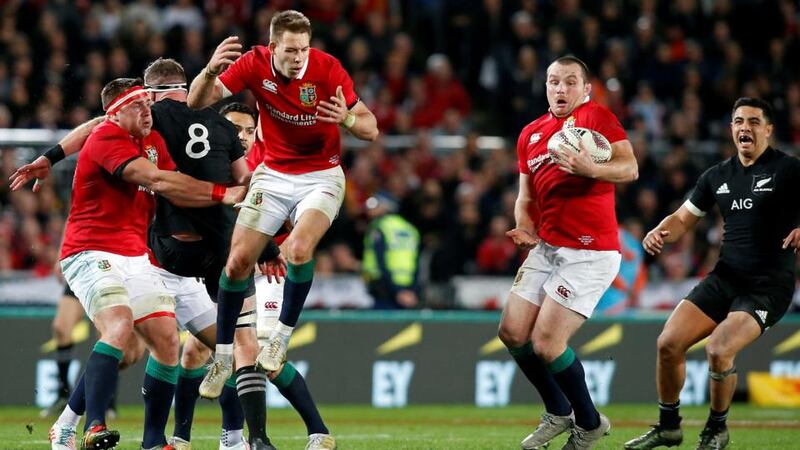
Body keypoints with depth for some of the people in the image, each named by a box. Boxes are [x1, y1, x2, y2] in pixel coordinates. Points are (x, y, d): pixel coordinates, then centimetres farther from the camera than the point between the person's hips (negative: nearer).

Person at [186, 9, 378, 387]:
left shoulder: (326, 68, -19)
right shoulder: (254, 64, -14)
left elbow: (370, 130, -16)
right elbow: (197, 102, -18)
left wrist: (347, 119, -39)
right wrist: (210, 71, -39)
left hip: (320, 178, -2)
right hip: (272, 175, 2)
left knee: (299, 249, -28)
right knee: (238, 262, -4)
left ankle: (281, 338, -8)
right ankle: (223, 356, 13)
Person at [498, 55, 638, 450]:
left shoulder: (597, 117, -6)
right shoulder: (530, 134, 15)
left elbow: (629, 168, -18)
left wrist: (590, 169, -36)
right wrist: (526, 230, 1)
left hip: (590, 253, -8)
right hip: (547, 249, 8)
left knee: (546, 344, -12)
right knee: (512, 332, 3)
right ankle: (558, 413, 24)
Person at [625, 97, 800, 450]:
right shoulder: (717, 176, 12)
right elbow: (683, 219, 19)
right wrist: (659, 234, -2)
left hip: (768, 286, -6)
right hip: (724, 278, 6)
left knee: (719, 351, -24)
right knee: (668, 343, -6)